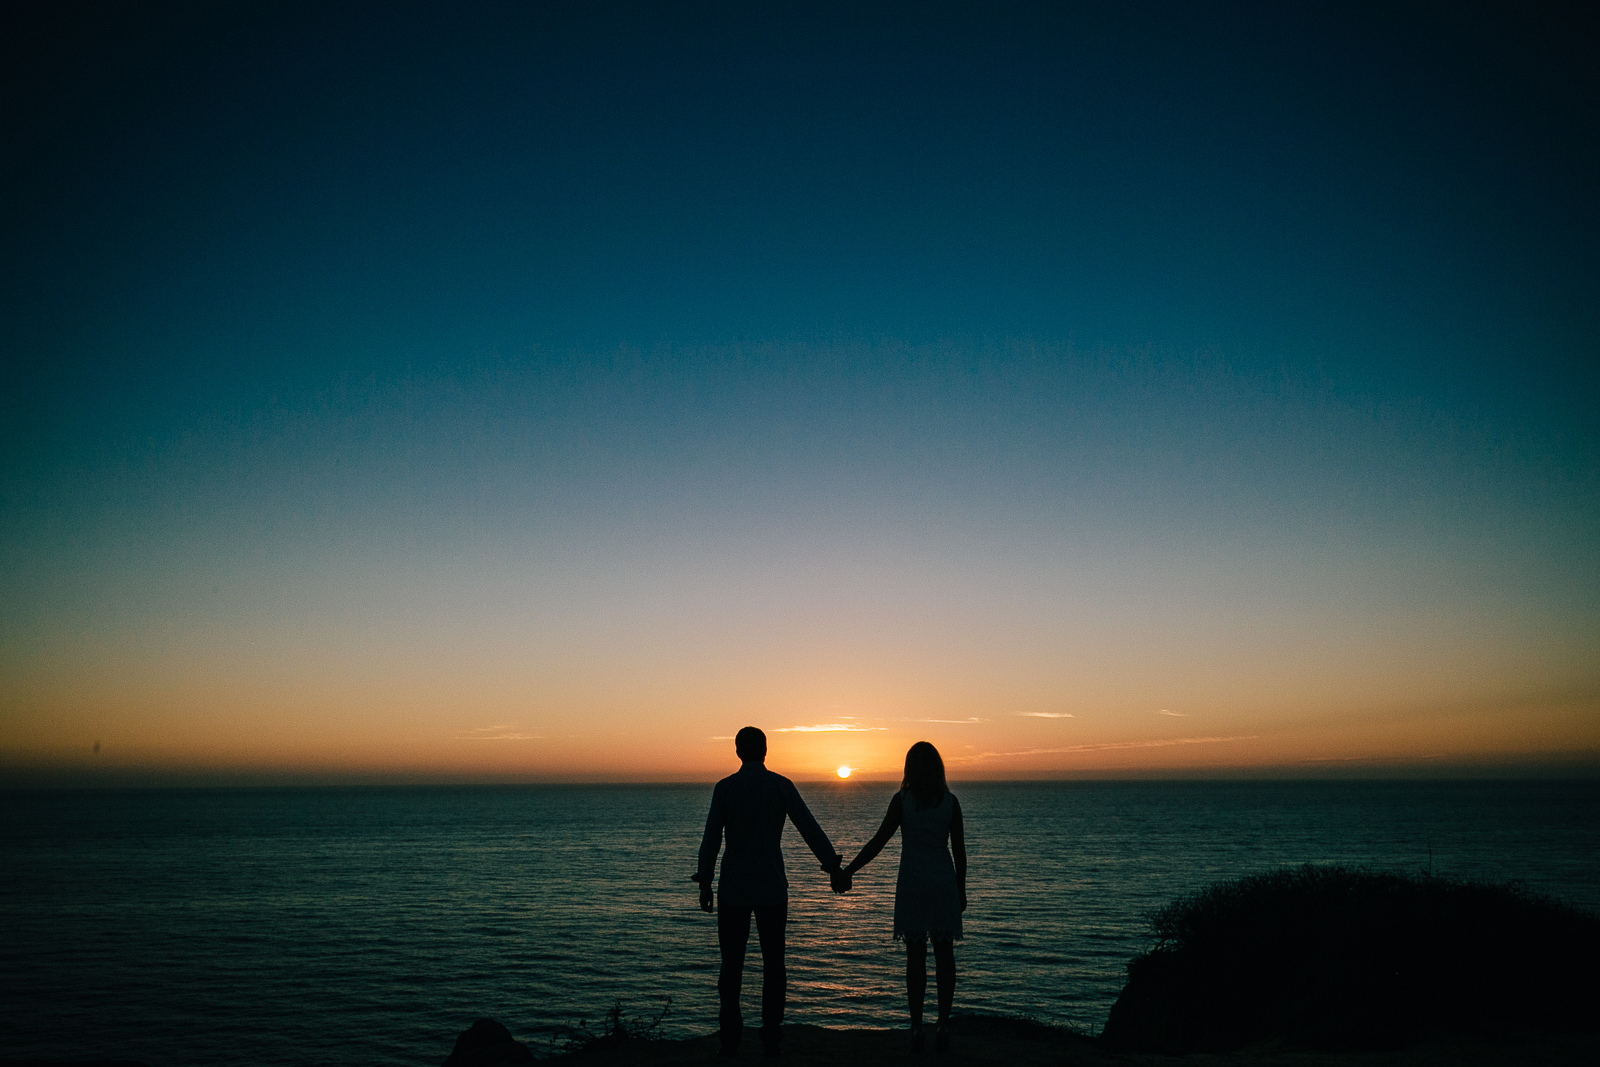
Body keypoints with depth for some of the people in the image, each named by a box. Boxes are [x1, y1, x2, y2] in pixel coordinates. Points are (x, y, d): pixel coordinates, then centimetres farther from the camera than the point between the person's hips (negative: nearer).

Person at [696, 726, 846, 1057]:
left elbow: (711, 840, -5)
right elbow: (810, 829, -4)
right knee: (773, 963, 9)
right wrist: (834, 867, 2)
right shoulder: (782, 785, -3)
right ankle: (770, 1039, 8)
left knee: (732, 964, 8)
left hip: (733, 889, 0)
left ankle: (730, 1039, 6)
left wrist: (704, 884, 3)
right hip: (772, 889, 0)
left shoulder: (724, 788, -4)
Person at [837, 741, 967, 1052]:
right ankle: (943, 1026, 8)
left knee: (915, 955, 4)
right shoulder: (950, 801, -2)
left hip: (912, 884, -1)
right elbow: (959, 849, 1)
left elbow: (879, 841, -10)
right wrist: (961, 890, 11)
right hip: (943, 883, 1)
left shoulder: (902, 800, -7)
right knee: (944, 953, 9)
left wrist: (848, 872, -5)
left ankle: (916, 1029, 4)